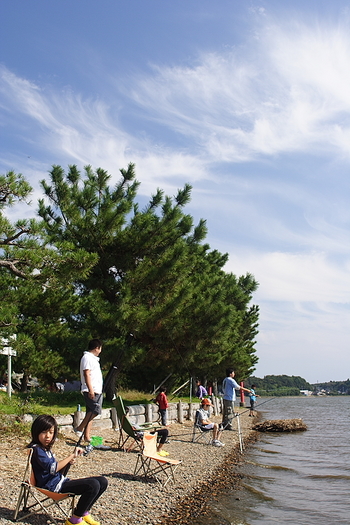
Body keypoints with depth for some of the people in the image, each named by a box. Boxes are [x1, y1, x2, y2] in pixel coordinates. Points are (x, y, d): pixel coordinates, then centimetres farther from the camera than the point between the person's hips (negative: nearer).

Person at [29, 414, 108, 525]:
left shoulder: (45, 448, 17)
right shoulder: (36, 449, -14)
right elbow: (53, 469, -23)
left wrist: (68, 462, 3)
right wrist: (71, 456, -18)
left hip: (60, 480, 10)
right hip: (53, 486, -10)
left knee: (102, 481, 2)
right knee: (93, 485, -28)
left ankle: (84, 513, 15)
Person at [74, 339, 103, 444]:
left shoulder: (93, 358, 23)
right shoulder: (87, 358, -9)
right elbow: (86, 374, -17)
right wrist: (90, 390, -24)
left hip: (96, 391, 10)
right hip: (91, 391, -10)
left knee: (91, 412, 7)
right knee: (96, 409, -18)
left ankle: (87, 436, 7)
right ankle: (80, 428, -11)